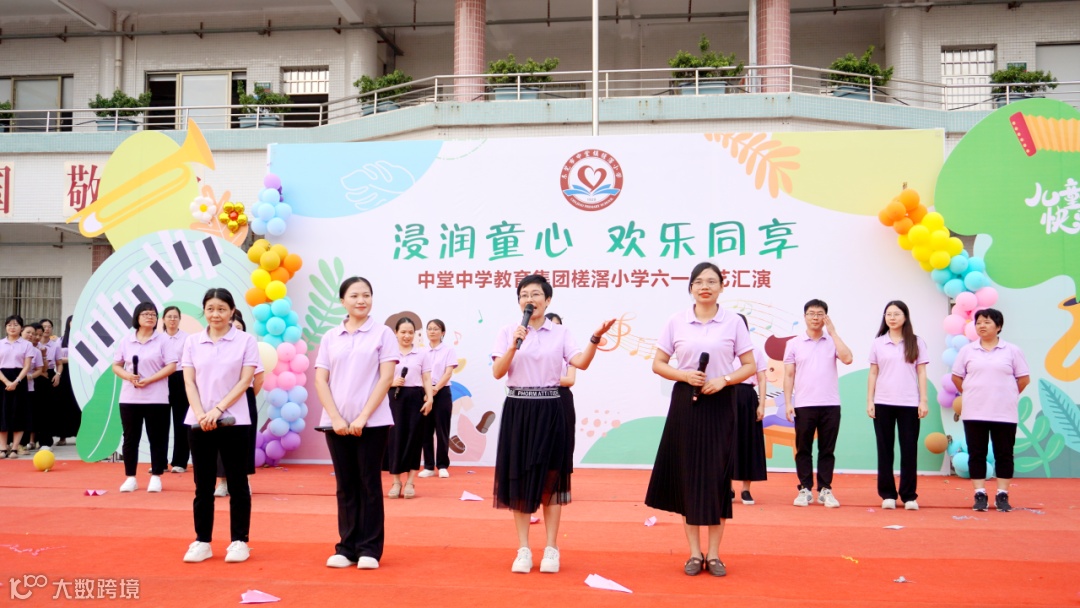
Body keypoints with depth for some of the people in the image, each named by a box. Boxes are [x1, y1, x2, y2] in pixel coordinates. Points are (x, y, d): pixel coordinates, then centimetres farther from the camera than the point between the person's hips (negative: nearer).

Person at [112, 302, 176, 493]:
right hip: (129, 398, 3)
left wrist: (149, 380, -16)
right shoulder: (125, 341, 7)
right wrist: (128, 376, -11)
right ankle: (130, 478, 15)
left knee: (157, 438, 2)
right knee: (130, 438, 7)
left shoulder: (162, 341, -2)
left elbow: (171, 366, -7)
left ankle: (156, 477, 10)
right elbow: (116, 366, 10)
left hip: (156, 398, -3)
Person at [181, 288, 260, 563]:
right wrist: (200, 413, -12)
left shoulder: (246, 340, -1)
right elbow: (189, 381, 3)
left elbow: (245, 380, -6)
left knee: (237, 483, 4)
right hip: (198, 422, 3)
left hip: (233, 421, -2)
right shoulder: (192, 341, 7)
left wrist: (218, 409, -16)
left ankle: (239, 541, 12)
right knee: (203, 484, 8)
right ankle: (202, 541, 17)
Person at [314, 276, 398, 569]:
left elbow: (386, 378, -6)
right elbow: (320, 380, 4)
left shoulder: (382, 333, 1)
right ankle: (346, 547, 16)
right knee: (345, 485, 8)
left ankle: (369, 549, 9)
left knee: (369, 484, 2)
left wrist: (363, 417, -12)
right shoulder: (330, 337, 8)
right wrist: (336, 418, -8)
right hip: (336, 422, 3)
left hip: (372, 422, -3)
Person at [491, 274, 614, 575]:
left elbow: (581, 363, -8)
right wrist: (515, 345, -18)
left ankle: (551, 549, 12)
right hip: (518, 409, 0)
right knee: (519, 478, 3)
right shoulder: (508, 332, 4)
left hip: (549, 410, 0)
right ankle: (523, 549, 12)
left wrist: (595, 337, -22)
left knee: (550, 479, 3)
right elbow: (497, 372, -6)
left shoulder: (560, 333, 5)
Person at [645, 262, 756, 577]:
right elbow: (658, 364, 4)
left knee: (717, 475, 1)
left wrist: (724, 379, -14)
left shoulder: (733, 322, 2)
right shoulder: (676, 321, 2)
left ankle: (713, 553, 13)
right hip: (686, 403, 0)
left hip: (720, 404, 0)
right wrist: (685, 375, -13)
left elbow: (750, 366, 3)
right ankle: (695, 552, 13)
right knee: (688, 474, 3)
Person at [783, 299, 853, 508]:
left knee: (827, 450, 5)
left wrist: (833, 332, -7)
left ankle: (825, 490, 12)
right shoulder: (794, 344, 6)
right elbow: (789, 375, 5)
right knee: (803, 449, 4)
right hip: (803, 405, 0)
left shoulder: (833, 341, 7)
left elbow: (847, 359, -12)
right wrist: (788, 403, -3)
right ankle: (805, 489, 12)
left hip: (830, 405, 0)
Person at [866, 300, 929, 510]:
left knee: (909, 449, 2)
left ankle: (909, 495, 9)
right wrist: (869, 401, 0)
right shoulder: (878, 343, 6)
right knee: (885, 449, 5)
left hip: (909, 404, -1)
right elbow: (873, 373, 6)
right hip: (883, 403, 1)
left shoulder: (916, 343, 4)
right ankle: (888, 494, 12)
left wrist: (923, 401, -3)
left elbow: (921, 373, 3)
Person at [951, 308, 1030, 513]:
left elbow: (1024, 378, 5)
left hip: (1004, 413, -1)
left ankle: (1002, 495, 13)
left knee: (1004, 454, 4)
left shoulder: (1012, 351, 2)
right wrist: (971, 395, 6)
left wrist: (1007, 396, 5)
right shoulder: (967, 351, 5)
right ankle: (980, 494, 11)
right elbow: (956, 376, 10)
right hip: (974, 413, 1)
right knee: (976, 454, 4)